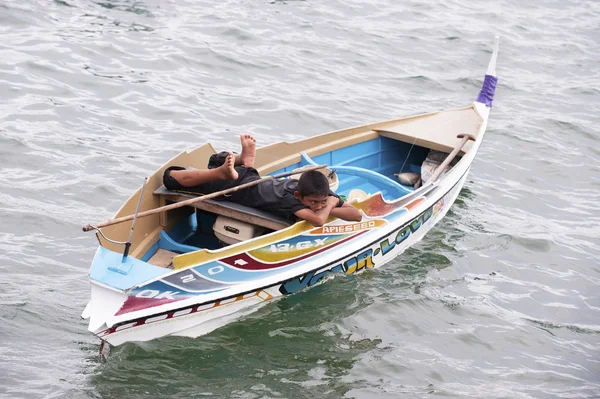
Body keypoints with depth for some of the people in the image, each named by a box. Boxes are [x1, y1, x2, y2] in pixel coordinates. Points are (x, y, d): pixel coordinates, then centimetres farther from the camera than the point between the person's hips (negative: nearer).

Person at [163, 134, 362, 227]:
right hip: (239, 186, -7)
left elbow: (357, 215, -26)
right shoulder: (288, 199, -44)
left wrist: (327, 208, -37)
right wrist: (330, 205, -41)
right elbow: (318, 220, -60)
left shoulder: (322, 192, -26)